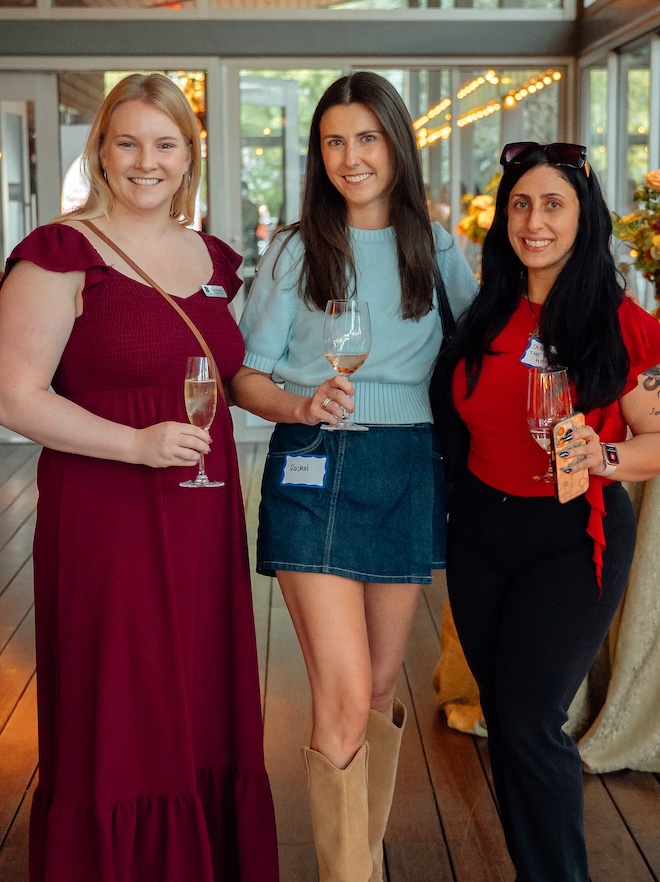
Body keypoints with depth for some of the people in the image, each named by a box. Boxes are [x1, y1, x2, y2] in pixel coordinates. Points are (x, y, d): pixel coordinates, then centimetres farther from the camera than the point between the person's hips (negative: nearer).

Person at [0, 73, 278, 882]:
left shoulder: (213, 259, 12)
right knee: (118, 730, 3)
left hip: (203, 516, 6)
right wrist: (137, 443, -22)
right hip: (104, 518, -6)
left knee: (207, 716, 12)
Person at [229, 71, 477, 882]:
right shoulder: (295, 251, 3)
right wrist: (302, 406, -18)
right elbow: (245, 378, 1)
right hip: (314, 471, -2)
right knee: (345, 698, -10)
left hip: (409, 473, 3)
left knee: (382, 687, 11)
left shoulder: (439, 251, 8)